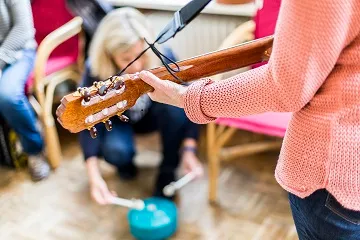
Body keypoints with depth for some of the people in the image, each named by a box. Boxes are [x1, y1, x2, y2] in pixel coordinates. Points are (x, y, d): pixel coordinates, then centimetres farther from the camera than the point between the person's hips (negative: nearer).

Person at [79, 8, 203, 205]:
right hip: (117, 120, -1)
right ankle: (125, 164, 6)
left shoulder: (163, 58, -30)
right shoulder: (96, 72, -31)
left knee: (173, 103, -33)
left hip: (153, 115, 1)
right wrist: (94, 176, -37)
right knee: (116, 150, -33)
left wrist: (189, 150, -36)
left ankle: (167, 172, -12)